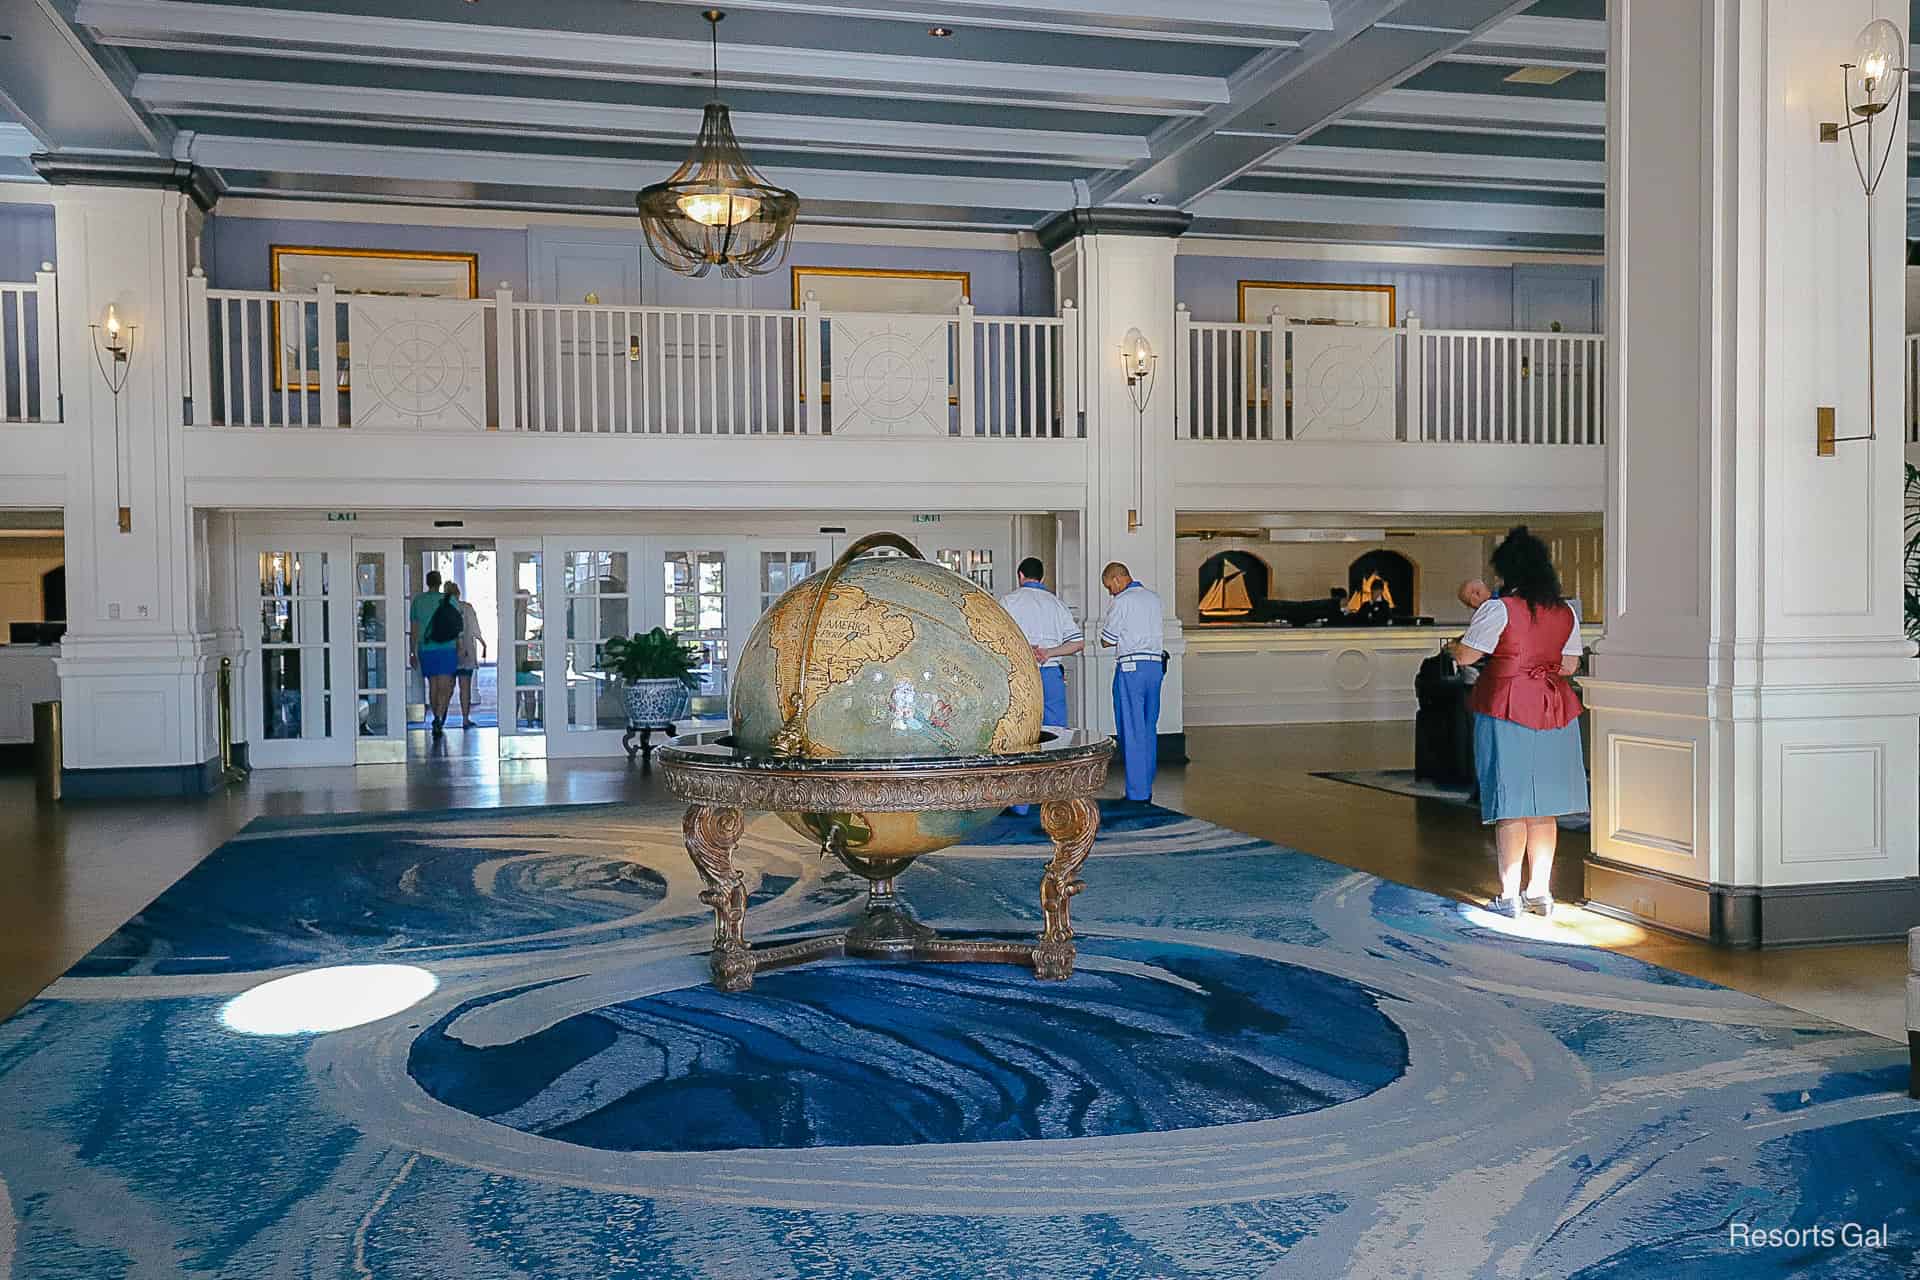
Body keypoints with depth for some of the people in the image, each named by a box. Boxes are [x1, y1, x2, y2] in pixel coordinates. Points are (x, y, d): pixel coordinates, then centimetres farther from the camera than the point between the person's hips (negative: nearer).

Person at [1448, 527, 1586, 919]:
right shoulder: (1566, 612, 5)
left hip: (1507, 709, -5)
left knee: (1509, 804, 0)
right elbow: (1569, 666, 8)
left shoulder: (1499, 609, -12)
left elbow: (1465, 656, -11)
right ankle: (1540, 892, 17)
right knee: (1543, 806, 11)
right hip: (1552, 711, 5)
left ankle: (1510, 897, 3)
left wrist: (1453, 644, 11)